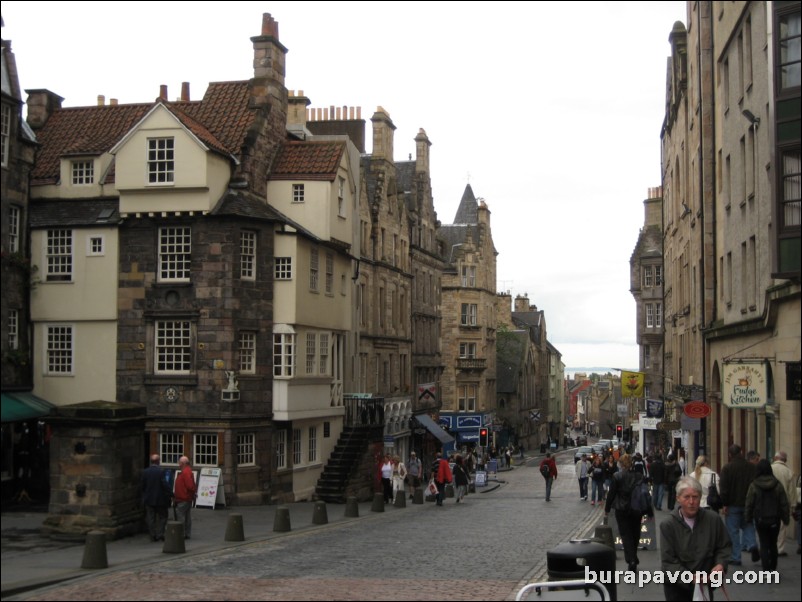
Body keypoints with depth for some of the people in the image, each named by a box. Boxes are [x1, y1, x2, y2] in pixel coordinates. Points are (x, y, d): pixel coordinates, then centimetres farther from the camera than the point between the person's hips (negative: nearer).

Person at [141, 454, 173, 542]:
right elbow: (165, 485, -15)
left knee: (151, 518, 9)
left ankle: (153, 536, 9)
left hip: (149, 499, 3)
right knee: (162, 517, 10)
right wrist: (171, 494, -6)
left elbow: (143, 486, 0)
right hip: (160, 499, -3)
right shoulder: (161, 472, -14)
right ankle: (160, 535, 4)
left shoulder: (145, 472, -4)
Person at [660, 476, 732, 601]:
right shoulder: (668, 525, -16)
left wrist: (720, 564, -12)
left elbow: (725, 546, 7)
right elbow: (668, 562, -16)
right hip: (677, 585, -2)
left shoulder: (713, 519, -9)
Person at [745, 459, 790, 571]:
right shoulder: (777, 485, -5)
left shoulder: (754, 486, -10)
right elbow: (784, 504, -2)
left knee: (764, 545, 4)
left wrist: (748, 518, 5)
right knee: (773, 544, 17)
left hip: (760, 520, -2)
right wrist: (786, 518, 7)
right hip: (774, 520, 2)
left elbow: (749, 504, -7)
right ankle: (773, 568, 25)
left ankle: (766, 570, -4)